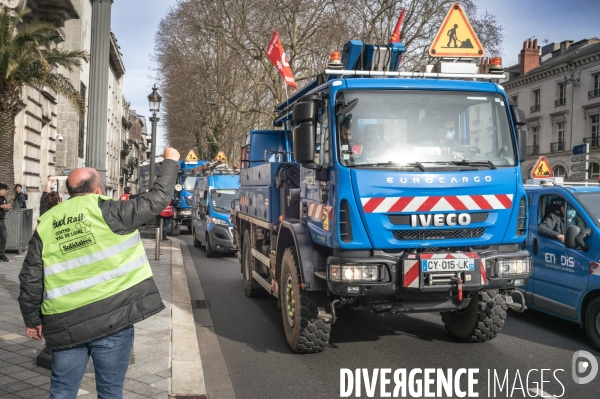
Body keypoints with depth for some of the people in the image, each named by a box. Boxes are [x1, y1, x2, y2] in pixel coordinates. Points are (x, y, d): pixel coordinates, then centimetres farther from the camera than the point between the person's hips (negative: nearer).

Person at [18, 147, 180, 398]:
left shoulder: (46, 224, 5)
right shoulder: (106, 212, -7)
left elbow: (30, 278, 6)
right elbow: (156, 200, -5)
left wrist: (32, 319, 17)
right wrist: (171, 162, 8)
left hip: (66, 322, 4)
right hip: (112, 316, -3)